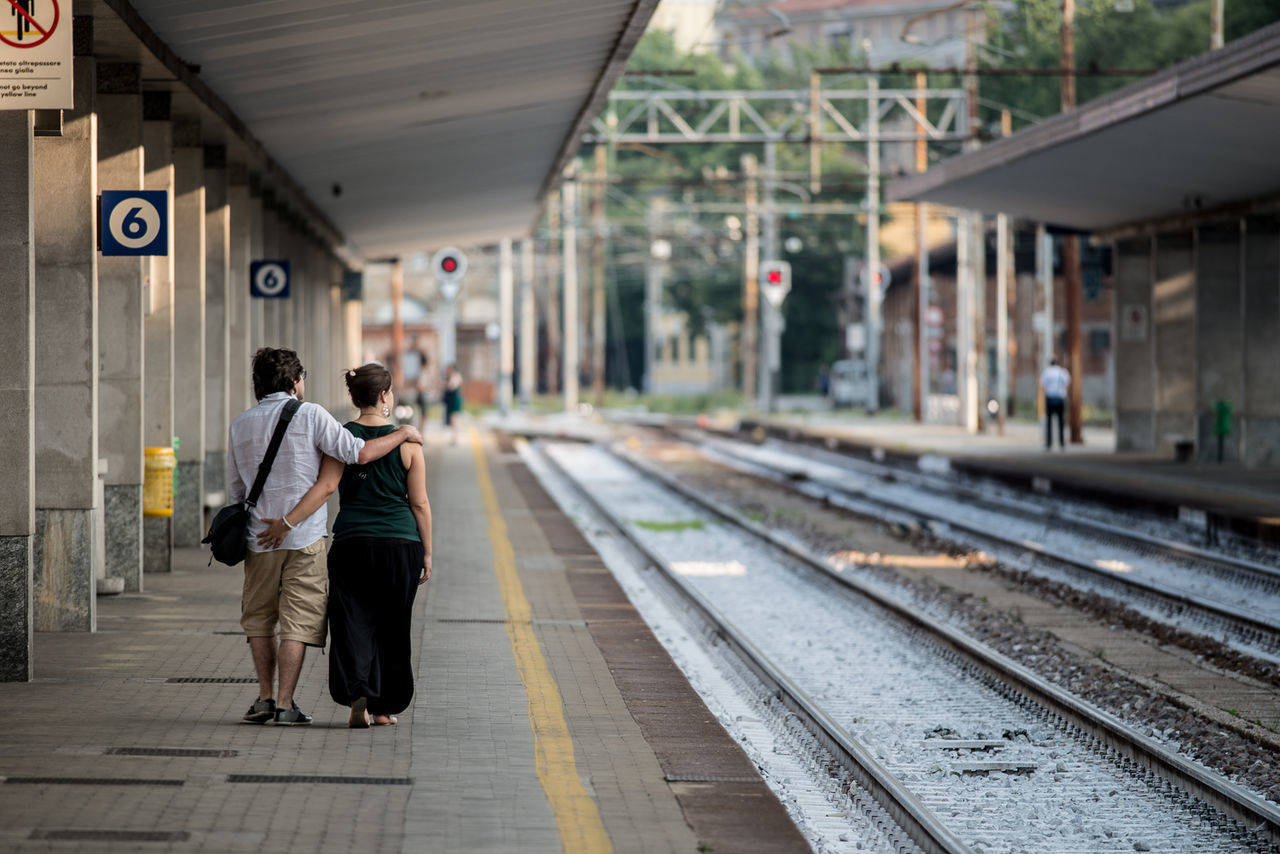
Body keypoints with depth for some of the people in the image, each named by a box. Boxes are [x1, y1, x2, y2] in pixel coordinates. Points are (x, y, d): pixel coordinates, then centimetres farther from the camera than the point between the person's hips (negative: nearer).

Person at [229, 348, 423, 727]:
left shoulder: (240, 425, 7)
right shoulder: (309, 415, -7)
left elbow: (236, 490, 13)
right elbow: (358, 453, -13)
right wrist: (403, 434, 1)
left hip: (259, 538, 4)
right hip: (304, 539, -4)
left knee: (259, 618, 17)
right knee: (296, 622, -1)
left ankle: (265, 697, 14)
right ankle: (285, 704, -5)